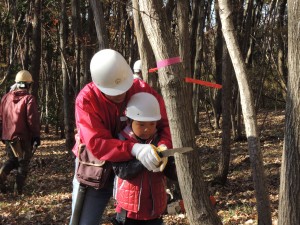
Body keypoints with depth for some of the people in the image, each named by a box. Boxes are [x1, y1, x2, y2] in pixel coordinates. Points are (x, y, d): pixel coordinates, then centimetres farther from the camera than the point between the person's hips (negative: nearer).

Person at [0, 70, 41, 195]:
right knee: (23, 162, 9)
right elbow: (32, 119, -15)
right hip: (22, 137, -5)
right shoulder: (29, 99, -11)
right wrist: (36, 136, -6)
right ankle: (19, 189, 9)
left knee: (12, 159, 22)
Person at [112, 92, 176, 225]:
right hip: (129, 209, -2)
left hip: (155, 209, 3)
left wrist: (164, 162, -24)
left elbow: (172, 171, -1)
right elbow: (122, 171, -19)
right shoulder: (121, 142, -8)